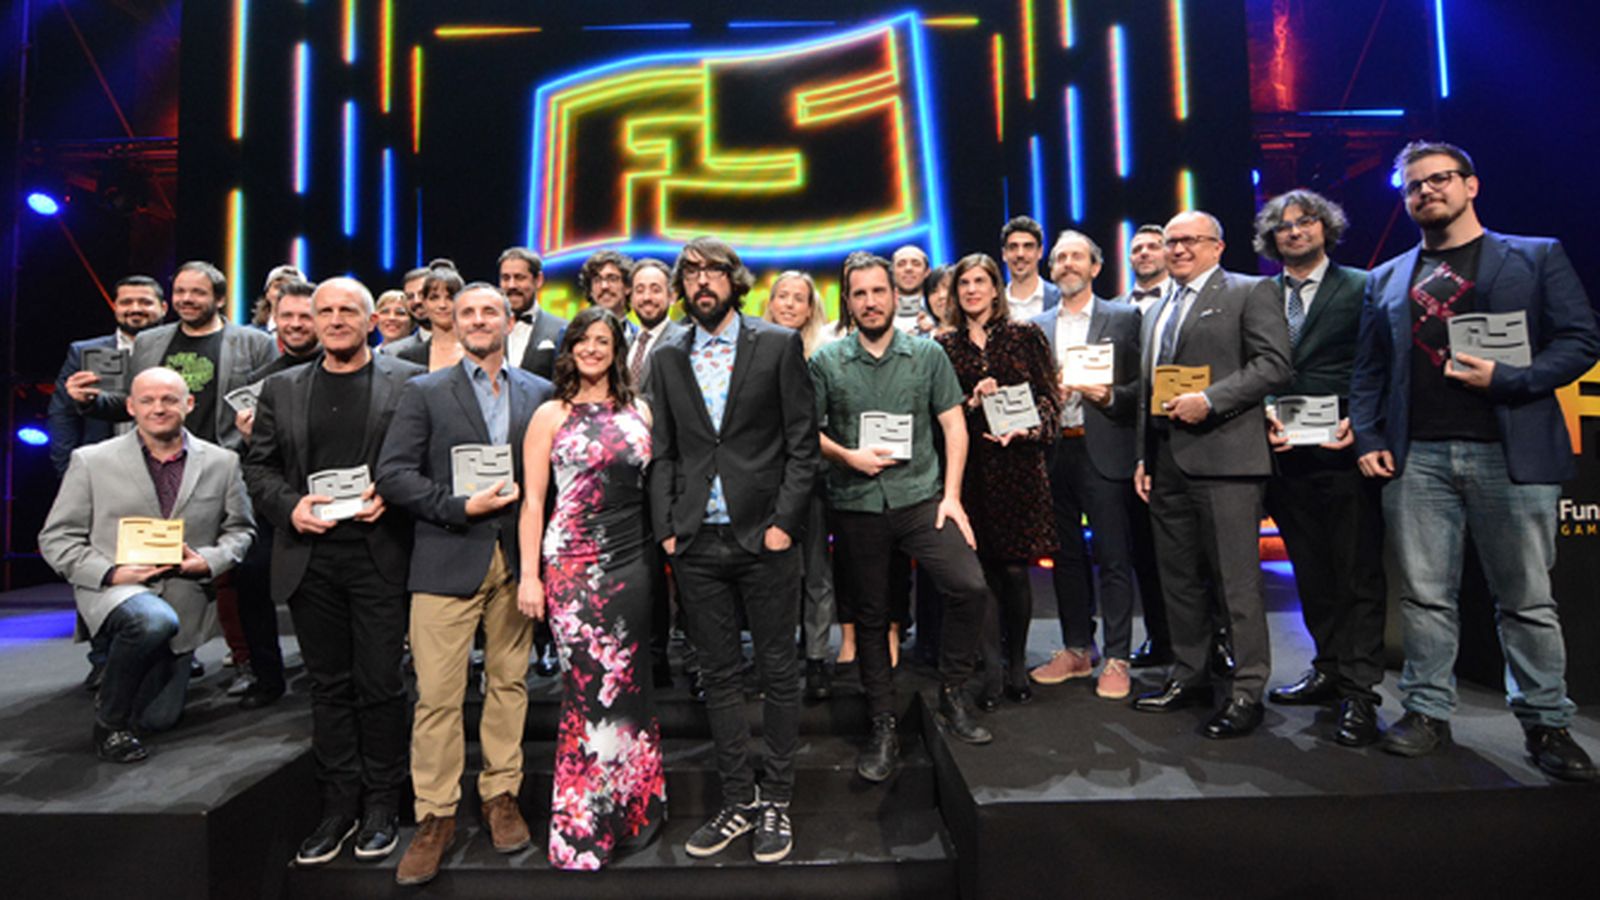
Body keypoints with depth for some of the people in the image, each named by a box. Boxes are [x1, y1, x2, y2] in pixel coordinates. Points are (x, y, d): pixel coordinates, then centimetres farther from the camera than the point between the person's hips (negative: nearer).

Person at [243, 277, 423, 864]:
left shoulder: (407, 382, 2)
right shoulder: (282, 389, 13)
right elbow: (258, 465, 11)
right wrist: (289, 506, -6)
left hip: (379, 555, -3)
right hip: (310, 558, 4)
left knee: (380, 684, 4)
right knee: (328, 685, 12)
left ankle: (381, 804, 20)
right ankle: (339, 804, 25)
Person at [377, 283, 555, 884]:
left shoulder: (540, 393, 9)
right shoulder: (425, 392, 5)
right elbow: (391, 473, -3)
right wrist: (461, 507, -12)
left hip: (517, 558, 2)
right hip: (447, 559, -1)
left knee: (509, 682, 10)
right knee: (437, 694, 1)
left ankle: (501, 796, 27)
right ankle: (435, 817, 17)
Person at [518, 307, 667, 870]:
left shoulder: (639, 411, 9)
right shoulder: (551, 415, 2)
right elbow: (532, 500, 0)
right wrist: (529, 574, -6)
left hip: (632, 562, 3)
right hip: (574, 562, -3)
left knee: (627, 684, 11)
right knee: (590, 685, -1)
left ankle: (631, 806, 31)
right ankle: (582, 826, 17)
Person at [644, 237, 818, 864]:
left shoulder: (779, 345, 1)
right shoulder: (667, 359, 11)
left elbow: (802, 441, -2)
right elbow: (662, 452, 10)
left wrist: (784, 521, -10)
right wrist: (665, 529, 1)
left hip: (764, 535, -3)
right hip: (697, 543, 3)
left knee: (777, 671, 7)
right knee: (718, 675, 11)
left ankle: (777, 802, 24)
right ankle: (738, 801, 27)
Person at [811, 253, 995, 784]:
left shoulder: (927, 354, 4)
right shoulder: (825, 362, 3)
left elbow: (954, 425, 4)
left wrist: (951, 494, -4)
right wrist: (847, 456, -12)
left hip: (921, 496, 0)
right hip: (855, 506, 0)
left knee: (970, 586, -16)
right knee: (871, 617, 9)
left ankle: (953, 693, 9)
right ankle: (883, 727, 25)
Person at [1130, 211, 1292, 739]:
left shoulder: (1250, 292, 2)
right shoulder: (1157, 311, 22)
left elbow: (1275, 364, -9)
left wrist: (1209, 400, -18)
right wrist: (1144, 457, 16)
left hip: (1223, 456, -7)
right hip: (1166, 461, 7)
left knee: (1237, 580, -3)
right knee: (1178, 577, 12)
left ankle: (1247, 690, 9)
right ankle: (1188, 676, 24)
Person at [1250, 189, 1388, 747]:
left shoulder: (1360, 288, 2)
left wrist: (1360, 423, -13)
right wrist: (1265, 418, -4)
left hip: (1343, 452, -4)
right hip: (1286, 455, 4)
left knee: (1359, 574, 0)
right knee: (1310, 572, 13)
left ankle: (1360, 694, 7)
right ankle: (1328, 670, 27)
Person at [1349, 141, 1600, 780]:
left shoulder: (1537, 256, 10)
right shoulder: (1387, 280, 16)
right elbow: (1368, 371, 13)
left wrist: (1507, 379, -13)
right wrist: (1367, 438, 2)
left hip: (1511, 455, -2)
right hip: (1416, 458, 2)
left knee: (1526, 597, 4)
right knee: (1424, 594, 5)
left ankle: (1547, 724, 18)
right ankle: (1428, 711, 15)